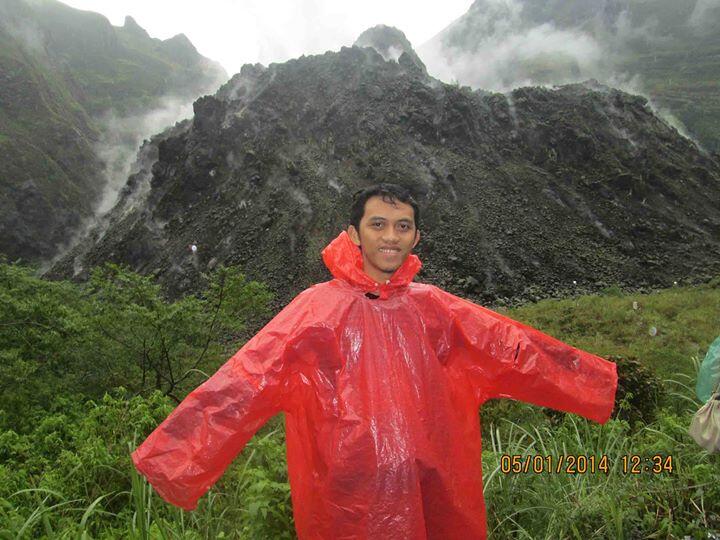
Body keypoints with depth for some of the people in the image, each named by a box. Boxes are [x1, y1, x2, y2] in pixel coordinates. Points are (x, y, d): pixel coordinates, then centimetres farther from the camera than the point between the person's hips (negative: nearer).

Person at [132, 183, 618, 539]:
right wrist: (171, 455, -25)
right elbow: (248, 380, -18)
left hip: (438, 497, 4)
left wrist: (596, 381, 10)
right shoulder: (319, 307, -10)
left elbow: (513, 348, 7)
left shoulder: (433, 307, 3)